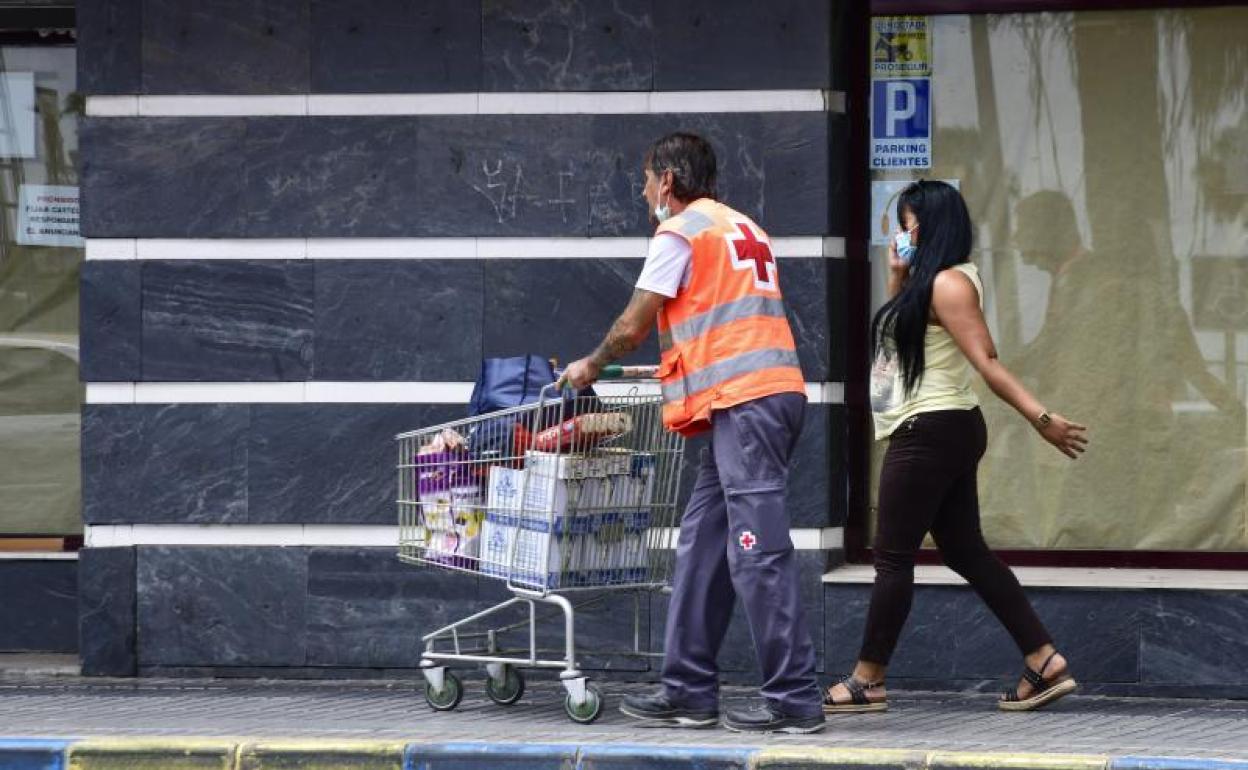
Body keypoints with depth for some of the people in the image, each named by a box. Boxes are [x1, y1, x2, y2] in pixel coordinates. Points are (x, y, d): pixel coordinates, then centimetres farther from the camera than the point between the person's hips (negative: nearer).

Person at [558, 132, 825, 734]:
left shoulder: (680, 231, -1)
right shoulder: (744, 228, 25)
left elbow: (633, 326, 1)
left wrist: (590, 367, 19)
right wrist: (671, 369, 40)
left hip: (744, 401, -9)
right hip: (772, 391, 9)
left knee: (758, 550, -11)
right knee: (702, 544, 12)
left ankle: (794, 700, -15)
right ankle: (689, 691, 12)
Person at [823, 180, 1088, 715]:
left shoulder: (948, 284, -16)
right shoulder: (927, 284, 16)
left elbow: (986, 361, -22)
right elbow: (899, 336, 25)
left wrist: (1040, 418, -30)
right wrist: (897, 278, 14)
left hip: (931, 431, -10)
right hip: (945, 432, 10)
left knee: (893, 556, -3)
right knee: (966, 551, 9)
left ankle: (868, 681, 3)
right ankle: (1045, 664, 6)